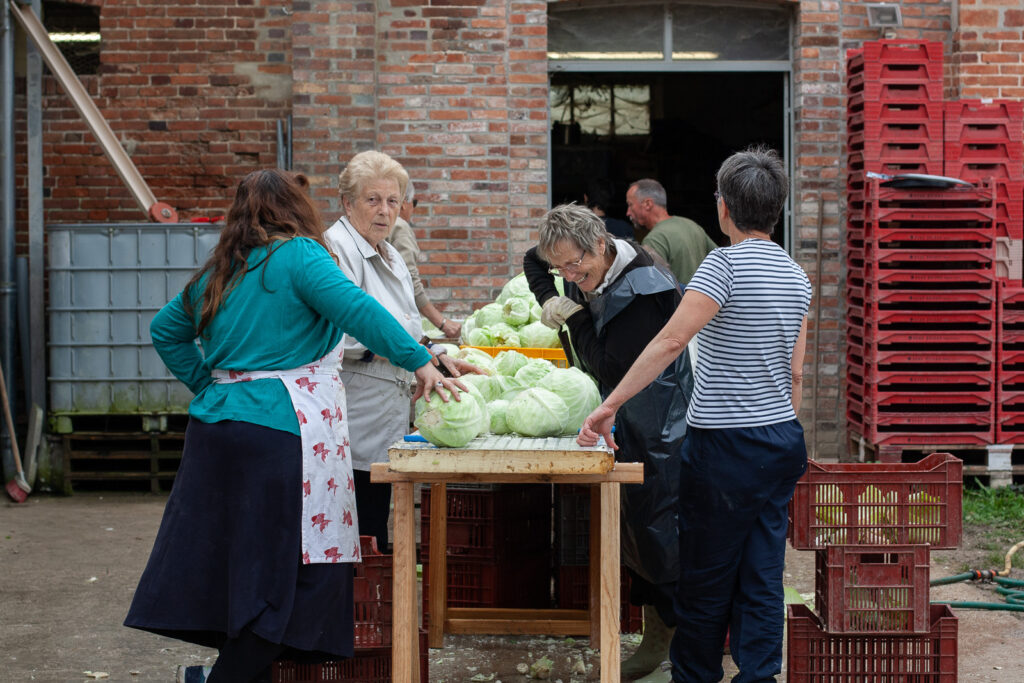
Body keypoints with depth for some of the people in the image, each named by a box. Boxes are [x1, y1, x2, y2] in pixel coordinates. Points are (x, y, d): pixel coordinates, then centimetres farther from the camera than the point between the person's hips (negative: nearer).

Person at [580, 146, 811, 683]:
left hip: (726, 447, -7)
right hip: (783, 439, 7)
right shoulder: (794, 274, 9)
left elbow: (670, 341, -23)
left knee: (706, 580, 8)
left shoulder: (726, 264, -14)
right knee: (762, 578, 8)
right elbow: (794, 373, 13)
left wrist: (610, 406, -23)